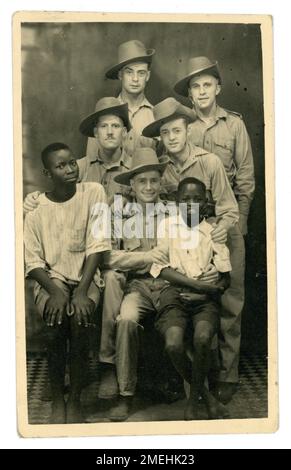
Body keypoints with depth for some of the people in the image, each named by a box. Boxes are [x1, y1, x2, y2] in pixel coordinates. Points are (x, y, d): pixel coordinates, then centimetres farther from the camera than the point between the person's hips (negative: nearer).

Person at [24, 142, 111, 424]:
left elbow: (97, 246, -9)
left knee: (80, 320, -27)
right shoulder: (34, 206, -2)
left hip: (85, 276, 0)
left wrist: (81, 291, -18)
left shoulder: (93, 193, -4)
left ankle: (75, 400, -8)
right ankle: (57, 400, -7)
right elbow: (32, 261, -3)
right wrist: (55, 292, -19)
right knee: (55, 321, -27)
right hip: (51, 278, 0)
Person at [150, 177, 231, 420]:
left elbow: (225, 277, 10)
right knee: (174, 345, -28)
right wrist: (200, 285, -10)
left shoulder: (213, 231, 13)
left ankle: (194, 397, -3)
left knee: (202, 339, -31)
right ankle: (206, 394, 0)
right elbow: (160, 268, -1)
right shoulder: (167, 225, 11)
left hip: (205, 298, 1)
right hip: (174, 293, 0)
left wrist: (209, 291, -12)